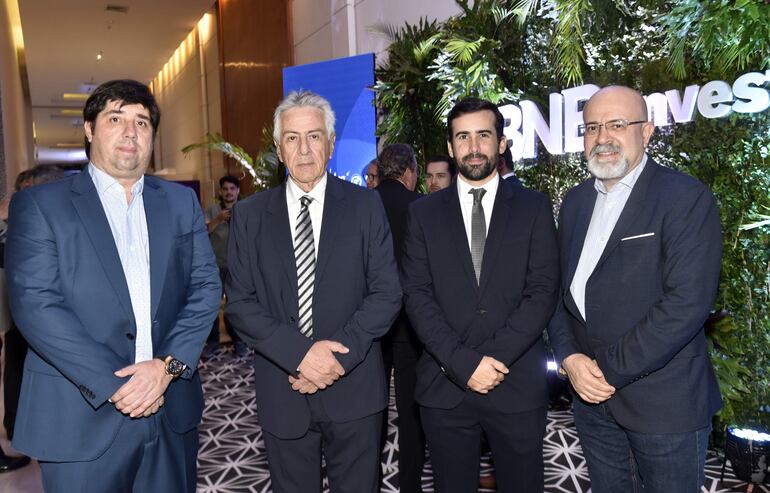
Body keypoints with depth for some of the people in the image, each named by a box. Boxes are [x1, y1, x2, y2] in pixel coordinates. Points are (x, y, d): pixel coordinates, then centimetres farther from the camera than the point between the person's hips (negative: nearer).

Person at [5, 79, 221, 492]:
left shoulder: (182, 202, 7)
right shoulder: (39, 205, -2)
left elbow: (206, 287, 2)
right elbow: (35, 305, -11)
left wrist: (168, 365, -12)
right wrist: (113, 385, -16)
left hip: (173, 410, 3)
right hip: (82, 419, -3)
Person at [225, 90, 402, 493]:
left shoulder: (365, 206, -1)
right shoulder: (249, 215, 2)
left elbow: (387, 293, -4)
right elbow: (239, 304, -2)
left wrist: (338, 356, -15)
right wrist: (300, 353, -16)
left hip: (354, 390, 0)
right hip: (282, 394, 1)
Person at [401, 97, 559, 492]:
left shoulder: (534, 207, 3)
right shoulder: (424, 212, 5)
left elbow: (543, 291, -4)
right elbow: (416, 295, -3)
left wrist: (495, 358, -14)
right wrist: (464, 363, -13)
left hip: (518, 384, 0)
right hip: (444, 386, 1)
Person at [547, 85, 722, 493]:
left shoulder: (686, 198, -12)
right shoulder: (575, 202, 8)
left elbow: (686, 302, -20)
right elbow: (559, 289, 9)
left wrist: (609, 368, -17)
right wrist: (570, 359, -7)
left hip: (664, 402, -5)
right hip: (591, 396, 5)